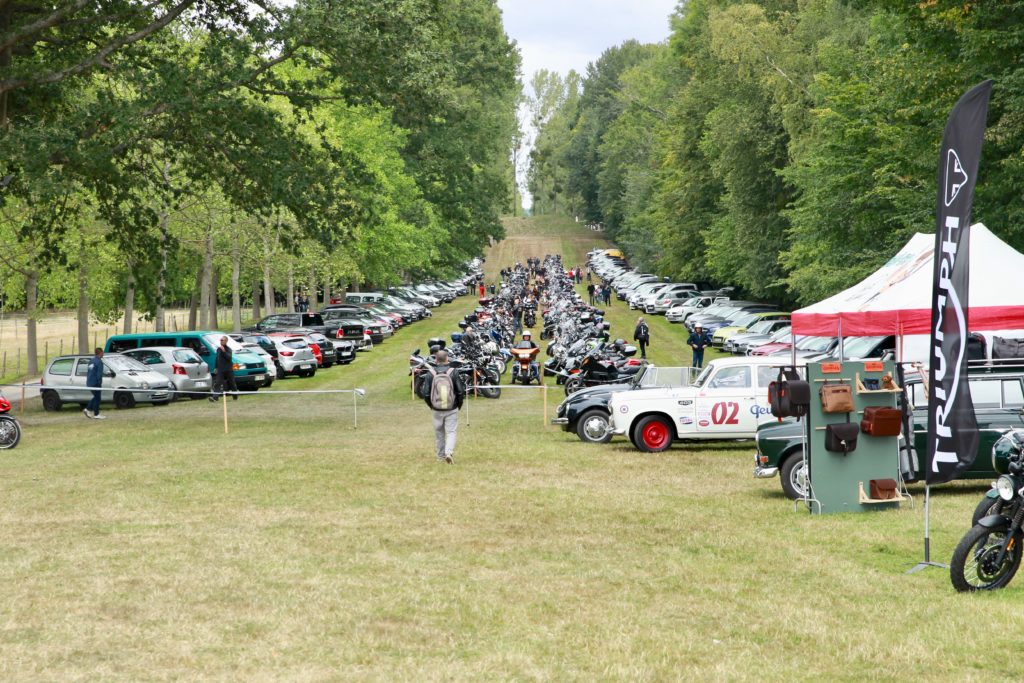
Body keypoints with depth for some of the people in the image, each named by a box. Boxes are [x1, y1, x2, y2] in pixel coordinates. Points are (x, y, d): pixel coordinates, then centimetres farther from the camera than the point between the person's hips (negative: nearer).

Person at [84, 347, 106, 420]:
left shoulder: (91, 360, 12)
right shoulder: (99, 362, -14)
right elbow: (99, 374, -19)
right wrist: (100, 383, -13)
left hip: (89, 382, 8)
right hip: (95, 383, -8)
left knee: (95, 397, 21)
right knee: (97, 398, 1)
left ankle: (88, 409, 13)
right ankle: (96, 415, 4)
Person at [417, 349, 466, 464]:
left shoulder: (430, 374, -6)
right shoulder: (453, 372, -7)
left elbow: (425, 394, -6)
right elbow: (461, 391, -6)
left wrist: (431, 405, 11)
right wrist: (459, 405, 11)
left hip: (436, 410, 1)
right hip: (452, 409, -1)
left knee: (439, 433, 15)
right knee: (451, 432, 3)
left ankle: (441, 456, 22)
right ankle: (449, 452, -19)